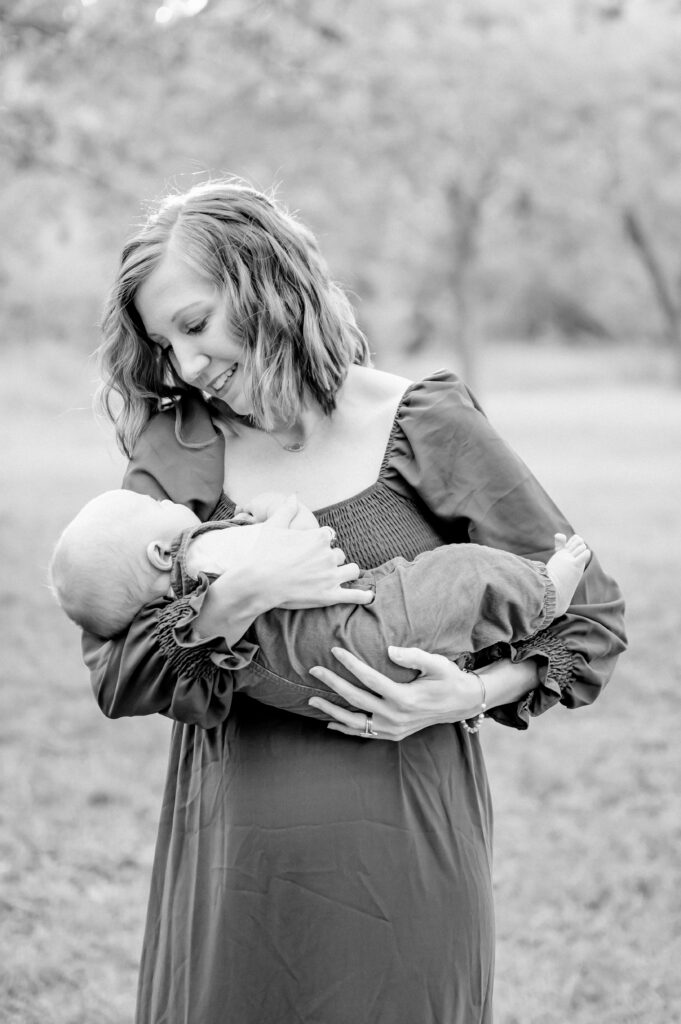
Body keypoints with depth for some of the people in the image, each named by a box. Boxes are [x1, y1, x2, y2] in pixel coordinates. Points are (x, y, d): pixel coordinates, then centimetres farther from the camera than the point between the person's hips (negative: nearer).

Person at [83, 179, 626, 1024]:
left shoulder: (428, 430, -4)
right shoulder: (175, 452, 3)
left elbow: (594, 617, 1)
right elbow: (111, 672, -5)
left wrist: (474, 693, -13)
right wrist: (238, 599, -19)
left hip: (401, 846, -2)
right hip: (231, 852, 2)